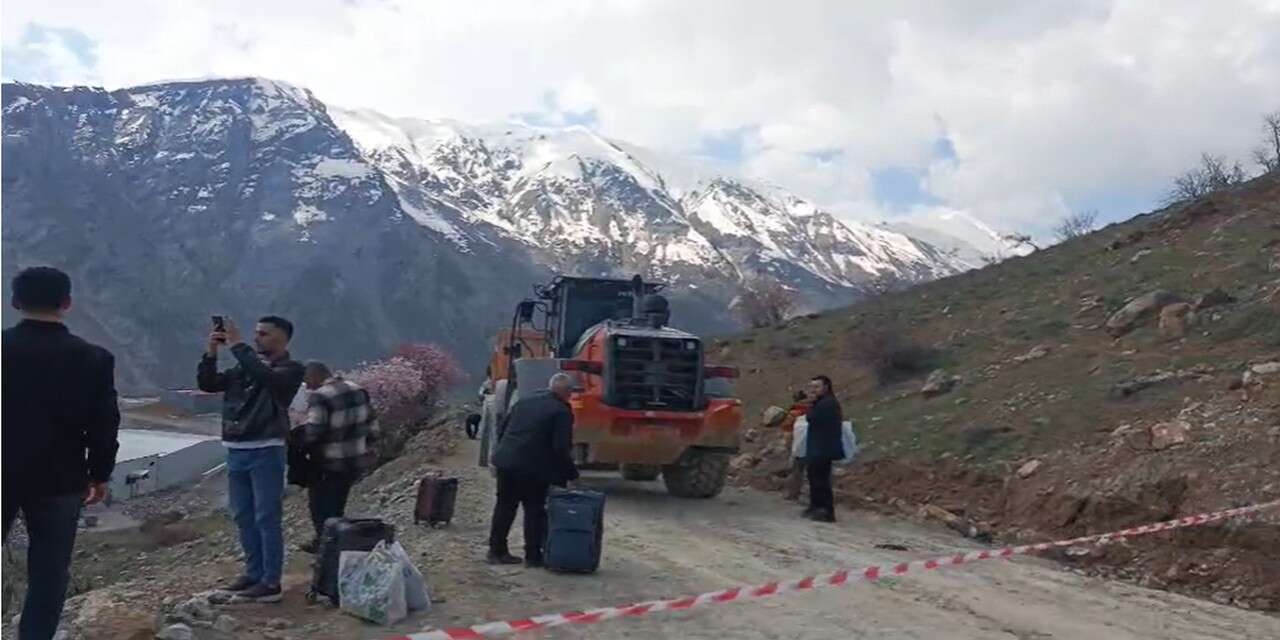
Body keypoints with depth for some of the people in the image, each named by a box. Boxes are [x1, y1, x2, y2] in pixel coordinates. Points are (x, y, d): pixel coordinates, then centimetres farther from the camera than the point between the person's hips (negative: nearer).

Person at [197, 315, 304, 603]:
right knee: (243, 517, 14)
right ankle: (254, 573, 25)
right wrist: (211, 351, -2)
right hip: (236, 451, 7)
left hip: (266, 451, -7)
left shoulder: (290, 369, -5)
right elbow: (207, 383, 11)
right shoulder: (244, 367, 14)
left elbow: (264, 376, -26)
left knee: (266, 518, -4)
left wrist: (237, 345, -20)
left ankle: (271, 583, 0)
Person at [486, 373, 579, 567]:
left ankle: (497, 550, 22)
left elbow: (501, 429, 17)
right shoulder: (562, 412, -8)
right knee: (534, 510, 6)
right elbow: (561, 448, -13)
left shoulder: (525, 402, 13)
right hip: (532, 467, -6)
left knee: (504, 506, 15)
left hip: (505, 462, 6)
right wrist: (571, 473, -3)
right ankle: (533, 555, 9)